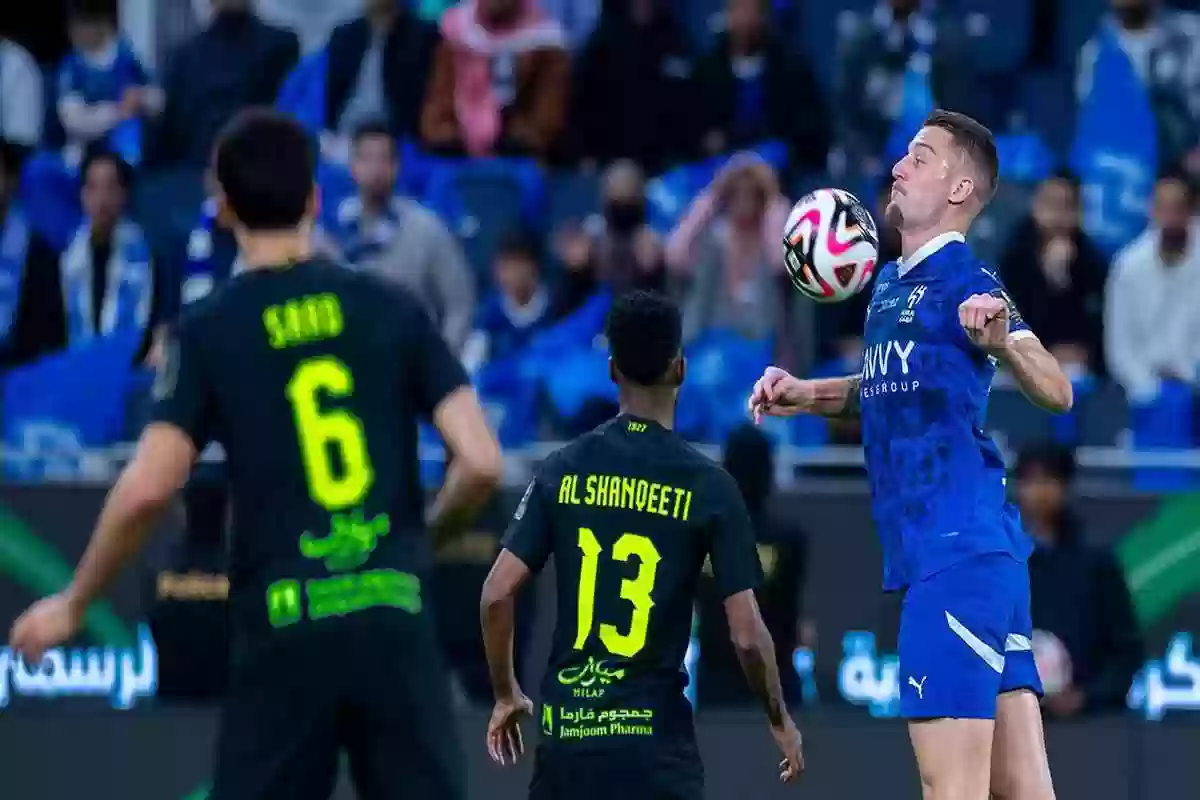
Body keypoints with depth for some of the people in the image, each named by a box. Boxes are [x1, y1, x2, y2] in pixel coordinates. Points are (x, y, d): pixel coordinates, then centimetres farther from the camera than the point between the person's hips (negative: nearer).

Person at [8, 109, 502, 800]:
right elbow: (482, 463, -1)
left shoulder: (209, 332, -1)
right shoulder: (393, 310, 5)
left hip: (286, 629, -1)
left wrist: (73, 604, 5)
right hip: (395, 619, 2)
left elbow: (148, 489, -9)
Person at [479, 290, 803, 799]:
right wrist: (780, 721, 10)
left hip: (567, 735, 4)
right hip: (656, 737, -3)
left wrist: (506, 696, 15)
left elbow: (496, 595, -1)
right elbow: (746, 635, -7)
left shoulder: (563, 470, 3)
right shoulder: (709, 487, -5)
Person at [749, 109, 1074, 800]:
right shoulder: (889, 283, 16)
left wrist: (1002, 341, -42)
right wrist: (808, 396, 21)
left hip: (960, 552, -9)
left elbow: (1056, 392, -23)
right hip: (928, 550, 9)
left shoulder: (963, 280, -10)